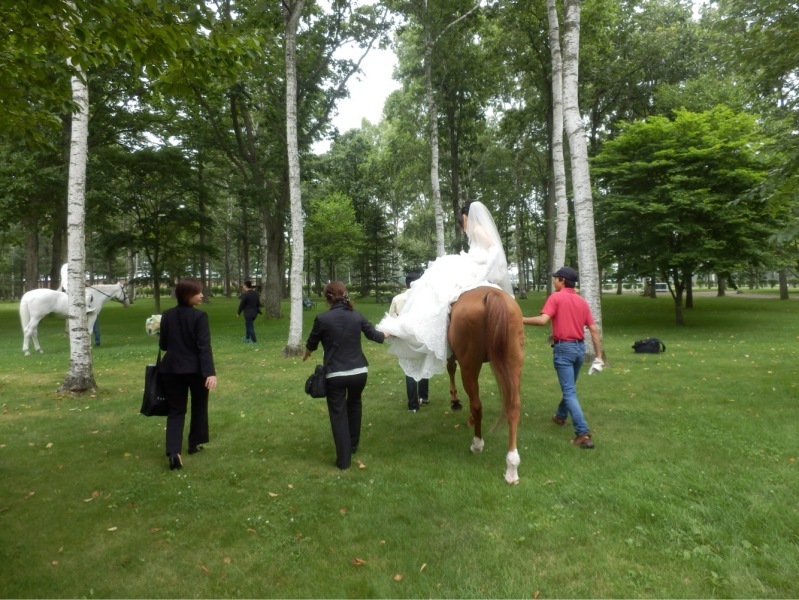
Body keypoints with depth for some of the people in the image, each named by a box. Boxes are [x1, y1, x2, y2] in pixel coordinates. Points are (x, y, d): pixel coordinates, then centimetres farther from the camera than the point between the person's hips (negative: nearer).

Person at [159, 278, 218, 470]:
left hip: (171, 369, 4)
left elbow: (163, 345, 8)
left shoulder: (167, 315, 2)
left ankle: (173, 451, -8)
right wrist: (210, 372, -24)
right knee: (199, 406, 19)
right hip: (195, 369, -4)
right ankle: (195, 443, 31)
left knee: (176, 410, 8)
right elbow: (204, 346, -21)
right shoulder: (199, 316, -13)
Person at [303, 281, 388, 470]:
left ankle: (344, 459, 11)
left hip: (335, 375, -4)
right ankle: (353, 445, 39)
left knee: (338, 414, 9)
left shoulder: (322, 318, -10)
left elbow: (312, 343, 4)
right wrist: (387, 334, 37)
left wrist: (306, 354, 28)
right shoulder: (357, 315, 1)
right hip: (359, 372, 4)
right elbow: (373, 335, 14)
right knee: (354, 405, 28)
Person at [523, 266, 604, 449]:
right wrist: (599, 356, 7)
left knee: (569, 392, -6)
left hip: (564, 348, -7)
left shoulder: (556, 297, -9)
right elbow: (594, 329, 6)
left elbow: (543, 320, -23)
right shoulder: (582, 302, 9)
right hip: (579, 347, 7)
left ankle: (583, 433, -12)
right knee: (569, 386, 25)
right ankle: (561, 415, 45)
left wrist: (521, 320, -12)